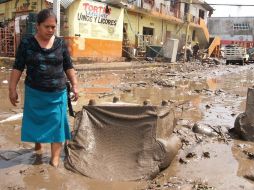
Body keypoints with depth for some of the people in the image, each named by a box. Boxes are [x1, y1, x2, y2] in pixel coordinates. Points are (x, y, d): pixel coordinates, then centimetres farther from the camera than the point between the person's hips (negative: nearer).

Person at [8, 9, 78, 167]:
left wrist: (75, 85, 1)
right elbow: (18, 67, -1)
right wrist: (12, 89, -3)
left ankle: (55, 159, 7)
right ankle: (37, 143, 40)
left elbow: (69, 67, 6)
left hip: (58, 93, 1)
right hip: (35, 92, 0)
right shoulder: (26, 43, -4)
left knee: (56, 124, 1)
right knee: (35, 121, 13)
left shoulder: (61, 44, 0)